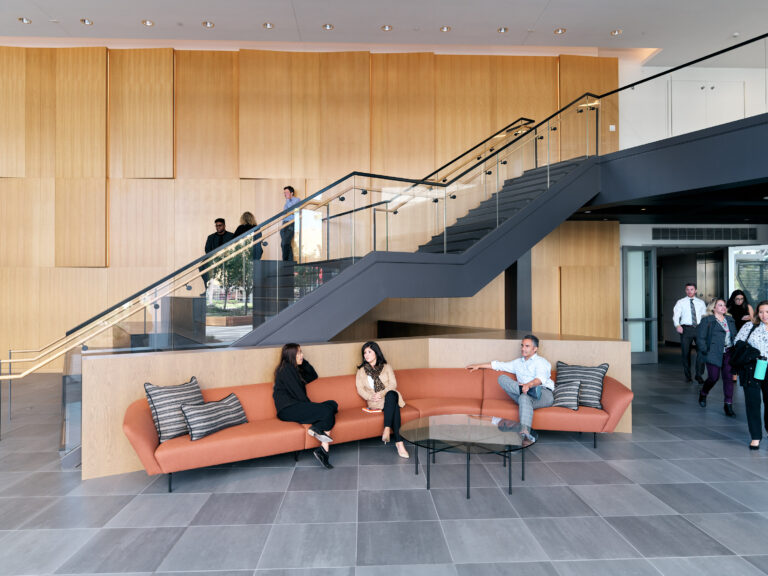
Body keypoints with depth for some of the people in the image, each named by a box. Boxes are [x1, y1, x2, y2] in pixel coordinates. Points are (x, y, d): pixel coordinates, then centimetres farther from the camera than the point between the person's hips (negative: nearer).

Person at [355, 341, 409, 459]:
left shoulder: (386, 367, 16)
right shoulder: (361, 371, 17)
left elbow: (393, 384, 3)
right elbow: (360, 389, 6)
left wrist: (382, 393, -17)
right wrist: (371, 397, -14)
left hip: (390, 396, 1)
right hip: (375, 402, -1)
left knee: (391, 395, -39)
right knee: (394, 406, -36)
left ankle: (387, 429, -46)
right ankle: (399, 442, -46)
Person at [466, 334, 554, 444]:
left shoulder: (540, 362, 8)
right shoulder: (518, 363, 31)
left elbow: (541, 378, -14)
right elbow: (498, 365, 38)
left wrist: (529, 384, -37)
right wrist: (478, 365, 37)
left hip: (545, 394, -6)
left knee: (524, 398, -41)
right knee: (502, 378, -12)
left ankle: (525, 431, -62)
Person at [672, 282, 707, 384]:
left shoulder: (701, 302, 15)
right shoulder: (680, 302, 7)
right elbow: (676, 315, -3)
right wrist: (677, 325, -21)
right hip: (686, 329, -2)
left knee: (702, 350, -8)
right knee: (686, 352, 2)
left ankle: (698, 374, 5)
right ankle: (688, 376, 14)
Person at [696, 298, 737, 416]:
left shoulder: (729, 320, 15)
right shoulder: (707, 321, -3)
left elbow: (735, 335, 18)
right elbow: (700, 338, -6)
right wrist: (706, 352, -11)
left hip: (729, 354, 5)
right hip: (714, 354, -5)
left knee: (728, 378, -1)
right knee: (713, 377, -3)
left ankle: (728, 405, 6)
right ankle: (703, 394, 27)